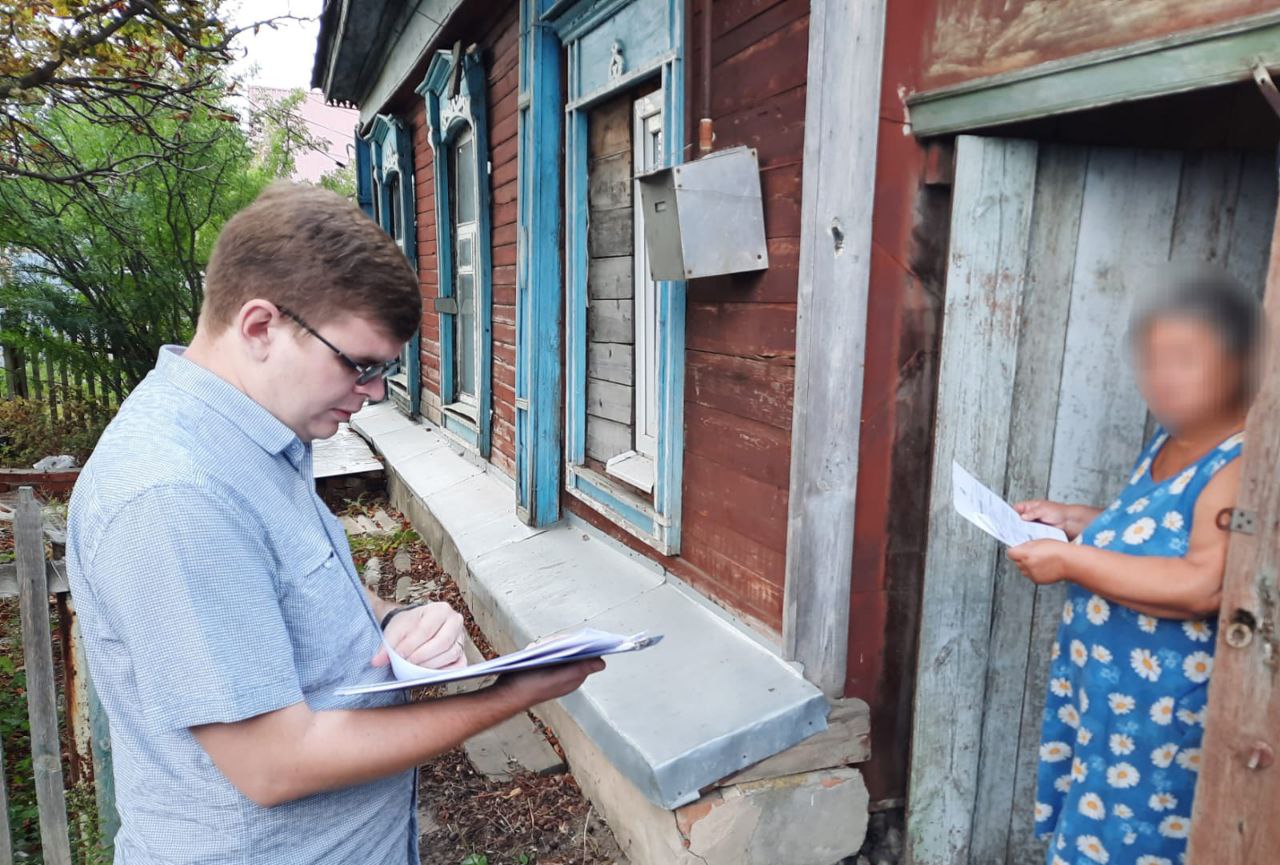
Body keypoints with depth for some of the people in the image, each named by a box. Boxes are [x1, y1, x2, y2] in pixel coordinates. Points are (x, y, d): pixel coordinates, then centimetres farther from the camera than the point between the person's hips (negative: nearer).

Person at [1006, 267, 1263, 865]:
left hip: (1167, 714, -9)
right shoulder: (1168, 443, 8)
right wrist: (1075, 520, 7)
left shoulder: (1243, 465, -22)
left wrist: (1071, 561, -27)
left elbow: (1203, 587, -31)